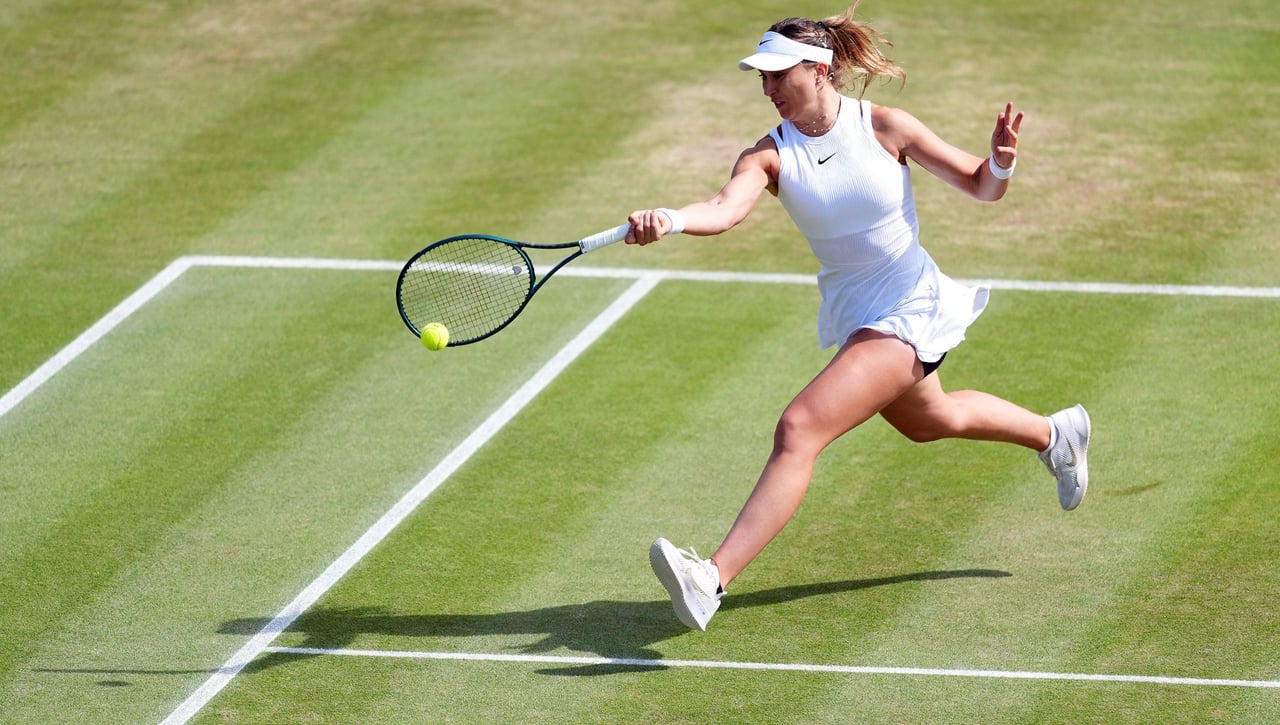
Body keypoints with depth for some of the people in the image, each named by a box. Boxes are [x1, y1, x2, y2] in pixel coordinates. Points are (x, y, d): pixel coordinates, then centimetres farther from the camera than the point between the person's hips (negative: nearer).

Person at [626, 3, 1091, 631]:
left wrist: (1001, 162, -29)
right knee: (930, 421, 34)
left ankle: (712, 579, -32)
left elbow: (982, 188, -5)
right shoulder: (771, 153, -10)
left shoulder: (883, 127, -16)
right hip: (849, 315, 7)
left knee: (798, 430, -25)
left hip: (909, 311, -7)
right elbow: (726, 209, -32)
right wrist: (669, 221, -54)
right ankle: (1053, 434, 65)